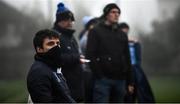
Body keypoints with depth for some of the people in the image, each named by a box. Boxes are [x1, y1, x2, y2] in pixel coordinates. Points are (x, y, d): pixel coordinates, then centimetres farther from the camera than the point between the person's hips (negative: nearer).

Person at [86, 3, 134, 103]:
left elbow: (127, 59, 20)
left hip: (120, 79, 6)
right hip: (103, 79, -6)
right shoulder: (95, 31, 2)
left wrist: (130, 82, 14)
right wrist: (99, 75, -13)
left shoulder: (122, 35, 20)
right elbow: (90, 55, -6)